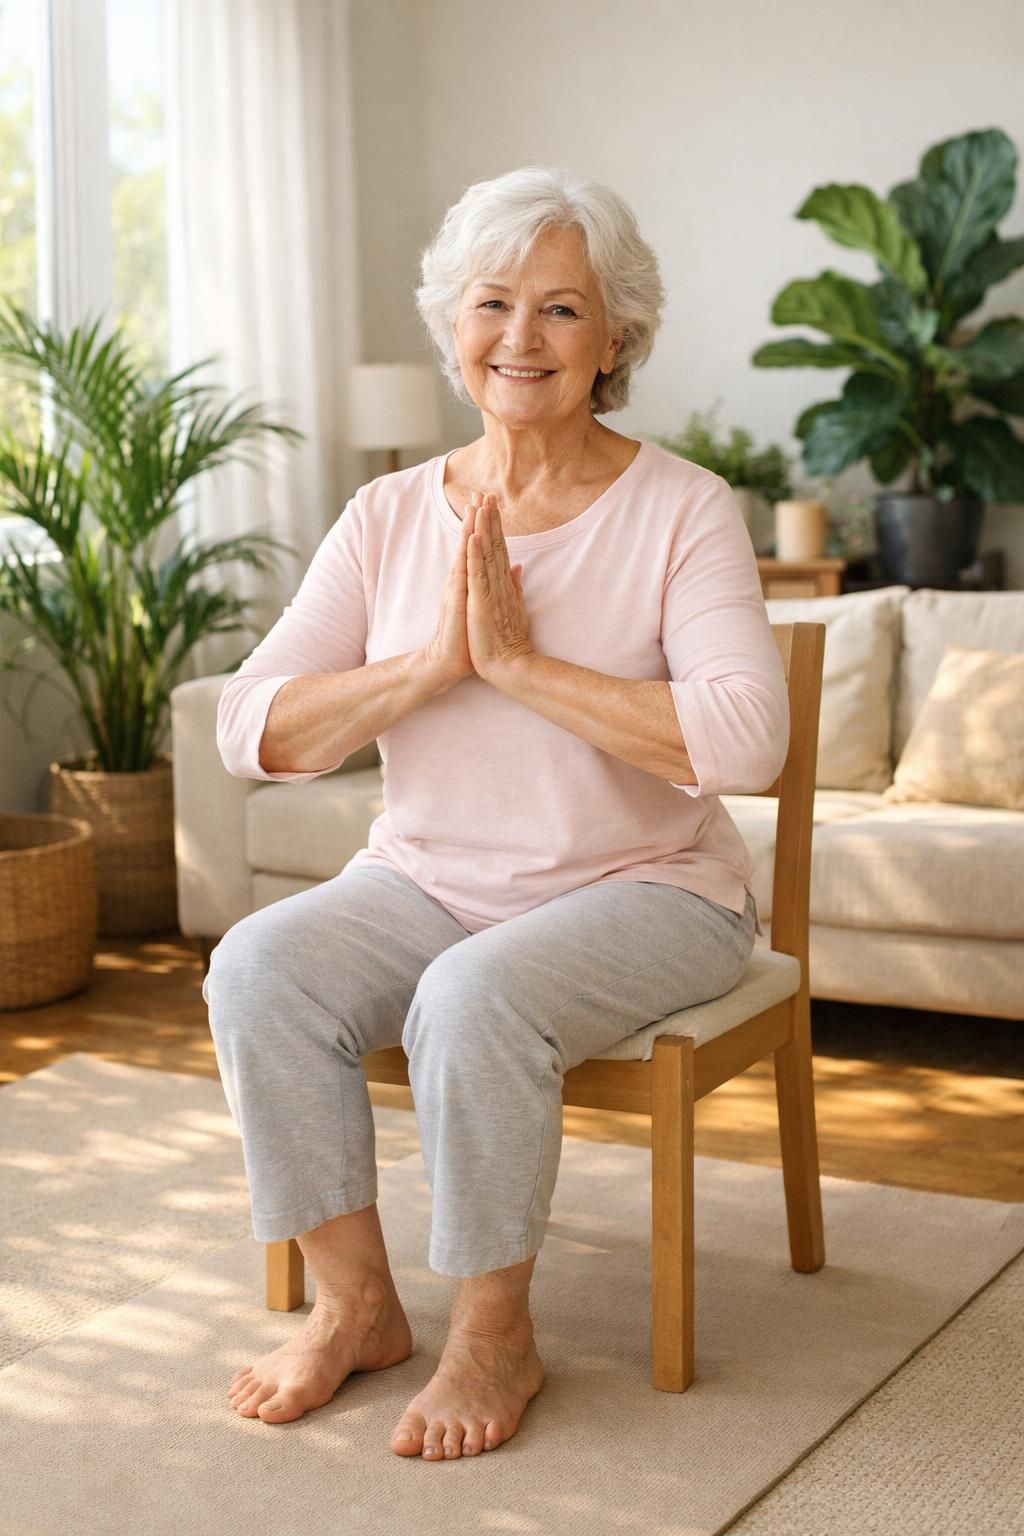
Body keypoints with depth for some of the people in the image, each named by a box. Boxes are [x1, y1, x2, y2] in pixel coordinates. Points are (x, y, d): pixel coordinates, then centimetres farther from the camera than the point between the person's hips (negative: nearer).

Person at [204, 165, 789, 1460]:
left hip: (639, 890, -4)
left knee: (475, 998, -32)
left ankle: (496, 1337, -8)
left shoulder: (683, 512, -9)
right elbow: (249, 731, -5)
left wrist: (522, 662, -23)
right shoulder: (390, 517, 3)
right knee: (257, 967, -22)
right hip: (427, 880, 4)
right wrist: (431, 664, -19)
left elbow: (745, 741, -25)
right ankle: (356, 1306, -4)